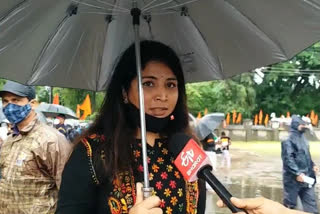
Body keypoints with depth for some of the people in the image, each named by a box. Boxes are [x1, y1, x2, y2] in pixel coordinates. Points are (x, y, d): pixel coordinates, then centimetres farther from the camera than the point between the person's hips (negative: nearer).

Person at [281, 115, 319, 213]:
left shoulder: (302, 138, 12)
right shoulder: (288, 139, -15)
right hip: (293, 178, -8)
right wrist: (297, 173, -24)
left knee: (311, 204, 11)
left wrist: (312, 165, 10)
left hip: (306, 177, 8)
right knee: (289, 204, 5)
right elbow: (288, 158, -21)